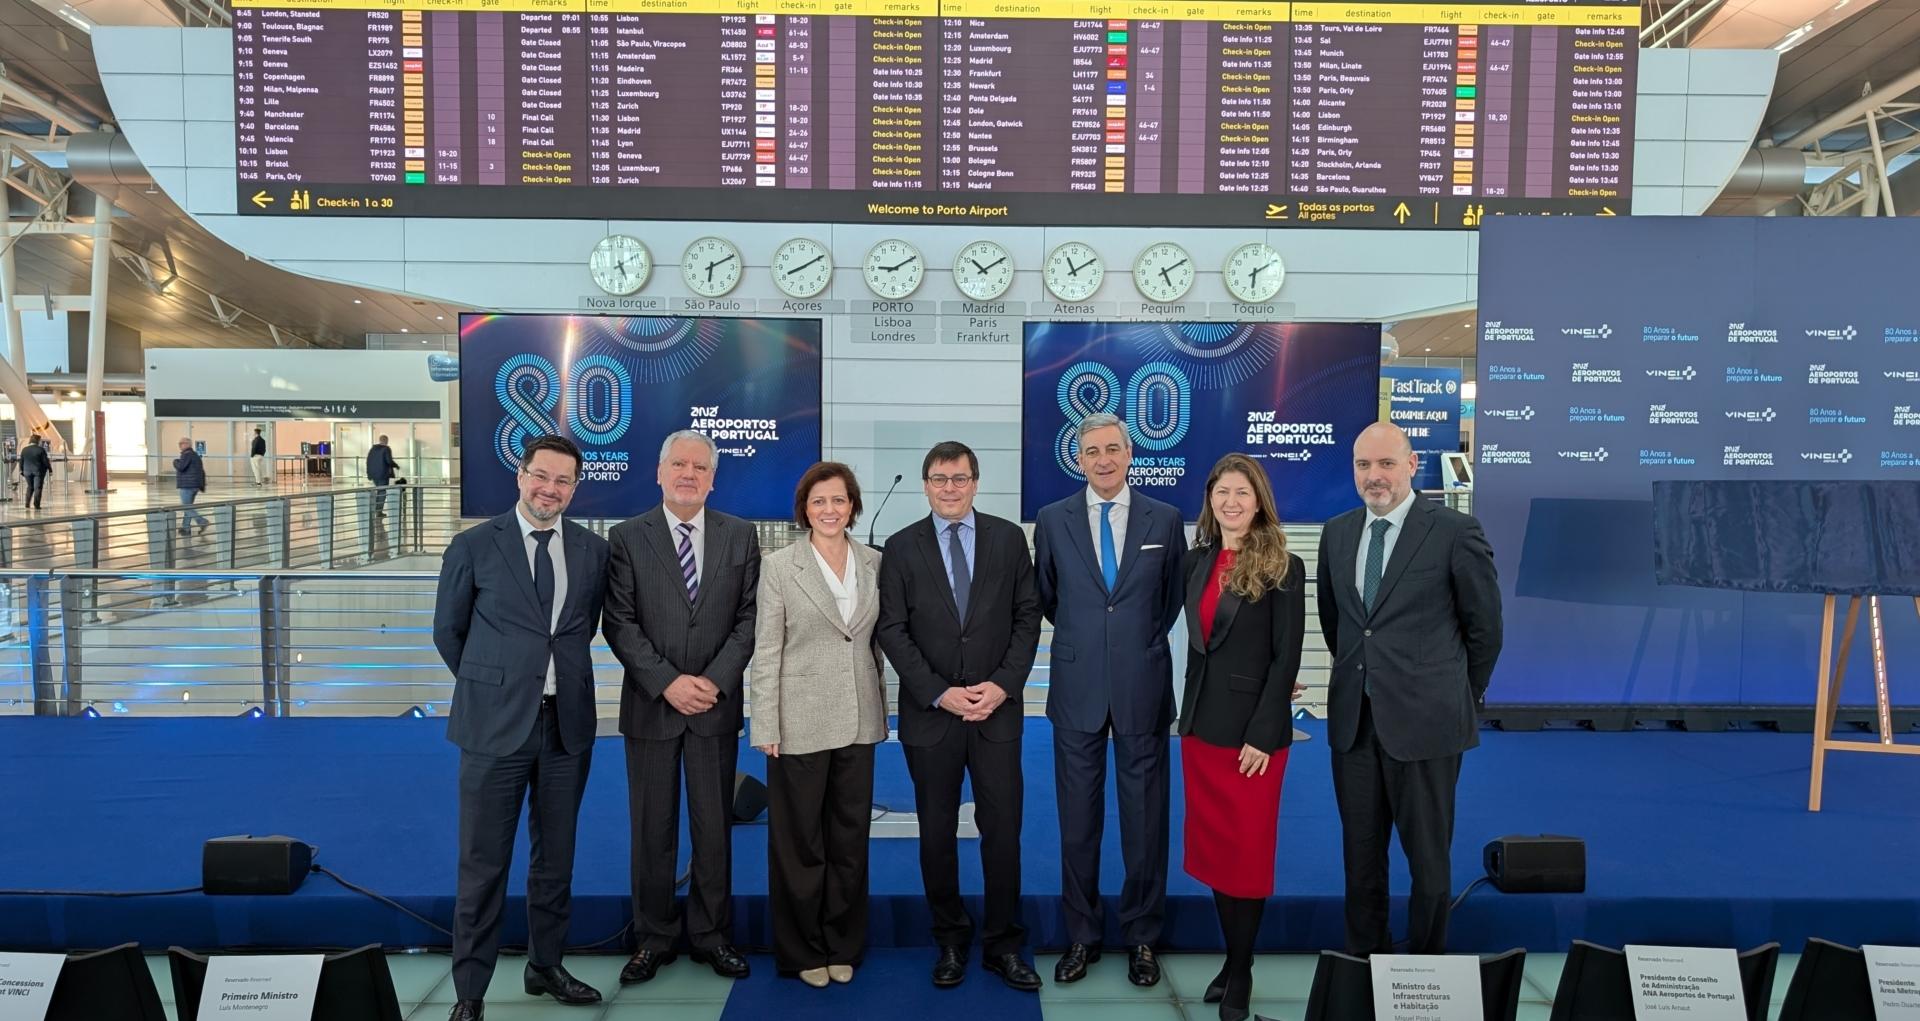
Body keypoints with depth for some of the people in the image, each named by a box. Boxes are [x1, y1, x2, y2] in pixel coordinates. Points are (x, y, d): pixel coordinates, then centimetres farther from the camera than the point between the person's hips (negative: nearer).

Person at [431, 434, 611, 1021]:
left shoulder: (594, 551, 4)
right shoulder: (473, 547, -3)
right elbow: (448, 632, 7)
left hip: (568, 725, 3)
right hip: (496, 726, -3)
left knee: (556, 855, 15)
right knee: (483, 863, 4)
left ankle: (545, 966, 32)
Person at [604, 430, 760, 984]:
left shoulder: (740, 536, 4)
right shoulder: (627, 537, 0)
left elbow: (748, 618, 0)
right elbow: (620, 624, -5)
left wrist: (715, 680, -12)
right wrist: (668, 683, -14)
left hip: (717, 705, 1)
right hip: (651, 705, -1)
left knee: (715, 827, 8)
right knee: (652, 829, 8)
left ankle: (711, 935, 23)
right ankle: (653, 939, 23)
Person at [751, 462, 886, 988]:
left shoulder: (874, 563, 4)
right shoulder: (779, 566, -5)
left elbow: (877, 641, 10)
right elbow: (766, 653, -6)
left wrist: (880, 712, 8)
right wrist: (766, 728, -8)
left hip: (858, 722, 3)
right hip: (801, 722, -3)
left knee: (850, 836, 12)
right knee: (800, 841, 7)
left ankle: (843, 945, 28)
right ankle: (803, 950, 24)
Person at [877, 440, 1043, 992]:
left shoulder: (1009, 538, 3)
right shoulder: (901, 547, 1)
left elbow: (1028, 616, 2)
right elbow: (892, 630, -2)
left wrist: (1004, 684, -9)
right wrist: (938, 693, -11)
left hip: (997, 709, 0)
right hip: (929, 713, 0)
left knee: (1003, 830, 4)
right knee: (937, 833, 9)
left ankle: (1004, 945, 20)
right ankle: (951, 941, 26)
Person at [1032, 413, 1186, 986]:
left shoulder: (1165, 520, 1)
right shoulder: (1053, 521, 2)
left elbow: (1174, 597, 12)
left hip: (1143, 687, 0)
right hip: (1077, 687, 1)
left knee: (1145, 818, 8)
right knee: (1078, 818, 9)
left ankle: (1141, 938, 24)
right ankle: (1082, 936, 24)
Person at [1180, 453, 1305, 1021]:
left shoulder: (1282, 568, -8)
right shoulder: (1197, 561, 7)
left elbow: (1287, 658, -11)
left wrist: (1262, 735, -16)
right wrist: (1192, 714, 6)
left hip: (1253, 729, -5)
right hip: (1200, 723, 5)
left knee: (1247, 848, 5)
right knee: (1213, 846, 12)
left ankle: (1241, 973, 20)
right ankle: (1231, 956, 28)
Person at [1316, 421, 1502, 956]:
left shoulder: (1455, 531, -8)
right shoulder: (1337, 532, 7)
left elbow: (1484, 626, 0)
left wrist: (1464, 698, 7)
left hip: (1423, 719, -4)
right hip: (1353, 718, 5)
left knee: (1427, 854, 9)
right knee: (1360, 851, 14)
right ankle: (1362, 957, 28)